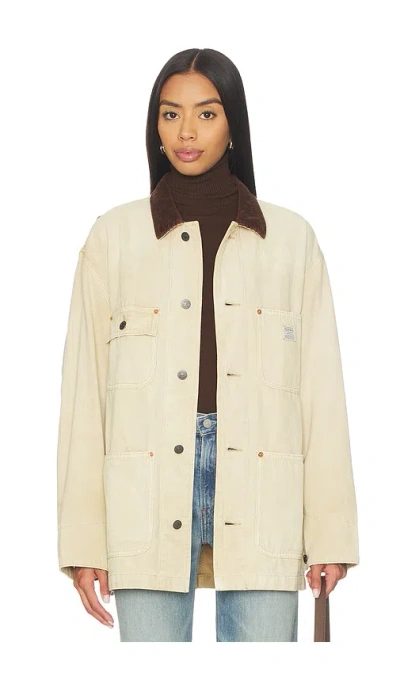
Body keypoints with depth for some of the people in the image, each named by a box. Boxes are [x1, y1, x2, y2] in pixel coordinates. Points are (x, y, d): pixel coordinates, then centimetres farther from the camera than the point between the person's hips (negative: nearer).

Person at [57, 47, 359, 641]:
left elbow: (322, 389, 6)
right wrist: (83, 541, 0)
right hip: (149, 495, 0)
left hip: (261, 494, 0)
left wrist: (331, 532, 0)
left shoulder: (291, 239, 10)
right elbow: (85, 390, 6)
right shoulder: (114, 236, 9)